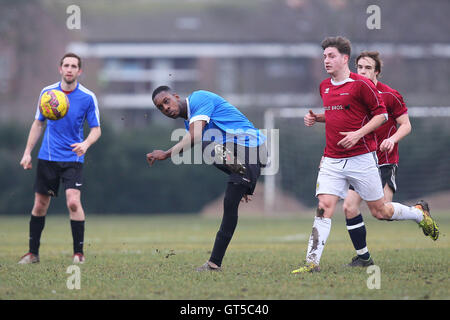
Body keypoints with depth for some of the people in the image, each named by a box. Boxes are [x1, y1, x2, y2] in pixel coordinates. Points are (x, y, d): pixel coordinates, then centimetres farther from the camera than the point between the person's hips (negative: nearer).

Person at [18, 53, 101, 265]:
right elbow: (38, 124, 13)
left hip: (73, 158, -3)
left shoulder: (88, 97, -5)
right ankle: (33, 252, 18)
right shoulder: (47, 92, 3)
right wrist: (27, 152, 8)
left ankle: (78, 253, -8)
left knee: (73, 201, -18)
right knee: (40, 205, 6)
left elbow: (96, 129, -1)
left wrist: (86, 143, -22)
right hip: (47, 158, 3)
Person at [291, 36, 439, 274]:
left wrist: (358, 133, -17)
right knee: (324, 208, -10)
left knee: (379, 211, 5)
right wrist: (316, 117, 9)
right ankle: (312, 263, -13)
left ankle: (420, 213, 32)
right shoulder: (324, 87, 12)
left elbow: (381, 113, -6)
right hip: (331, 160, 5)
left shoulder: (361, 84, -9)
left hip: (361, 158, -5)